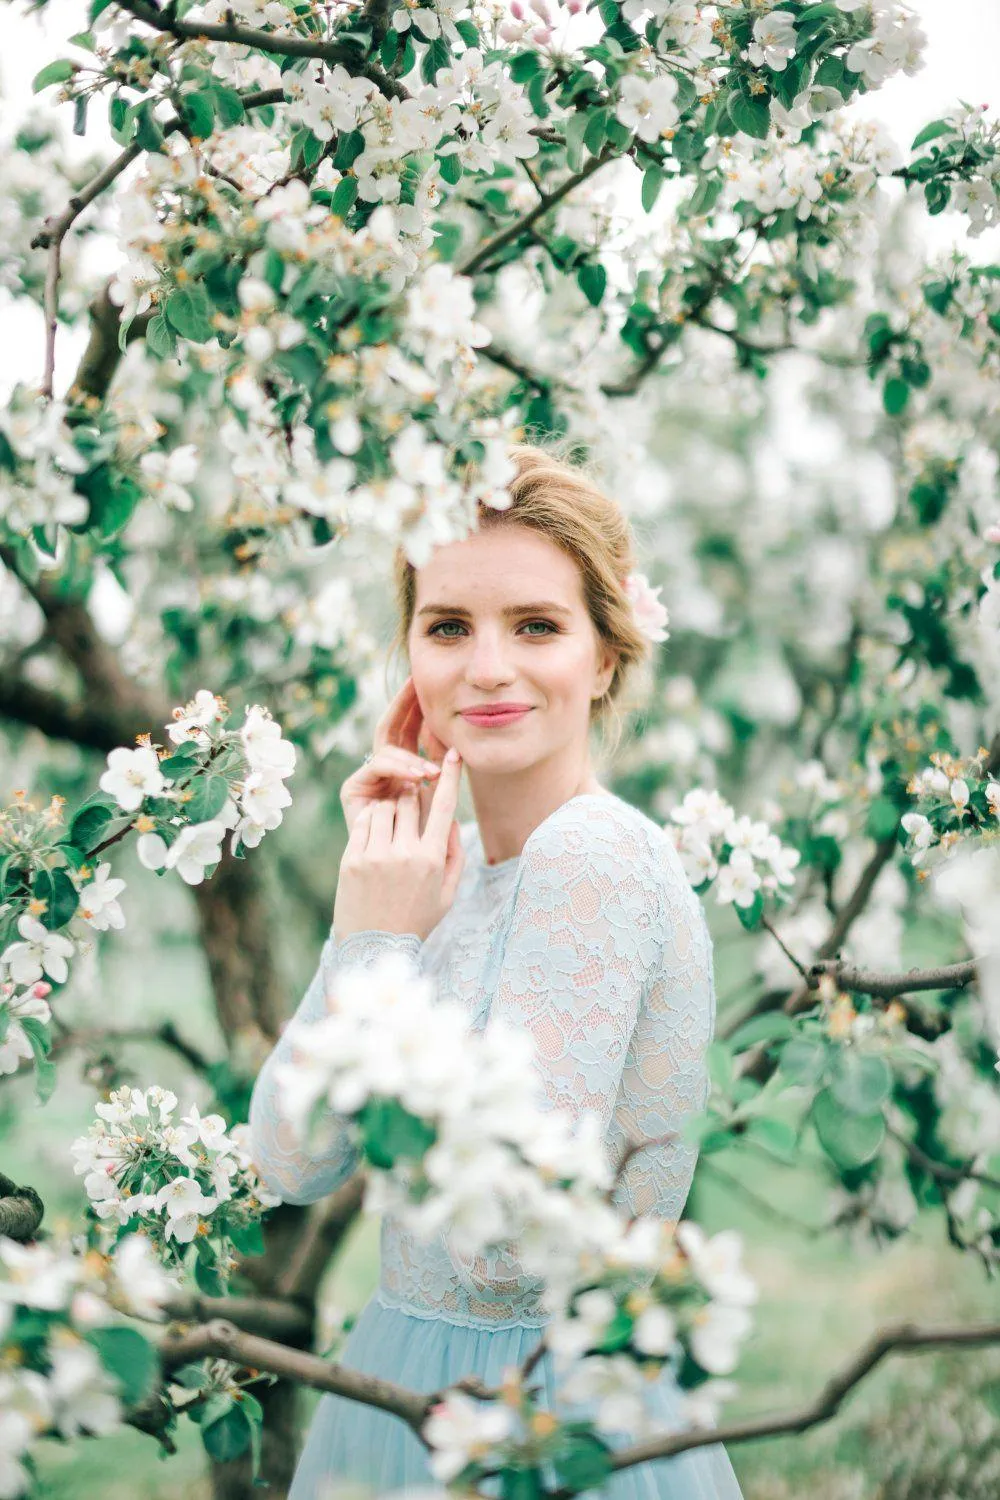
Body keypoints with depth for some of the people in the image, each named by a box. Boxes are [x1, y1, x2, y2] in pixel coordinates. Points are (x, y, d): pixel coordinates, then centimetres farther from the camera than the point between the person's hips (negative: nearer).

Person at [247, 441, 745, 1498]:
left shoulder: (596, 856, -20)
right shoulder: (464, 864, 4)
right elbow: (291, 1164, -1)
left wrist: (384, 947, -18)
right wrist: (370, 907, -8)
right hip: (412, 1395, 8)